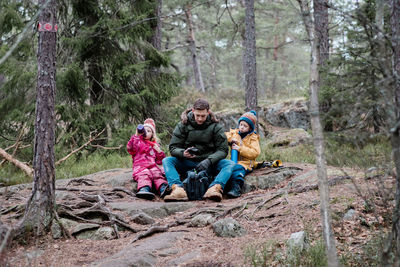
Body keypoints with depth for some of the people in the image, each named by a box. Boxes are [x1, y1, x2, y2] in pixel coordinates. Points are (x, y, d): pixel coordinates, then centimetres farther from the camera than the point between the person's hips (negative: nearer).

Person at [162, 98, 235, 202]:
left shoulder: (215, 126, 0)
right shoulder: (183, 125, 1)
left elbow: (223, 150, -5)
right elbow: (173, 148, -1)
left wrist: (209, 161, -23)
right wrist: (183, 153, -25)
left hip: (208, 164, -1)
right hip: (187, 163, 1)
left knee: (230, 164, -27)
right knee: (166, 161, -24)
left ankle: (214, 189, -52)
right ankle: (178, 189, -47)